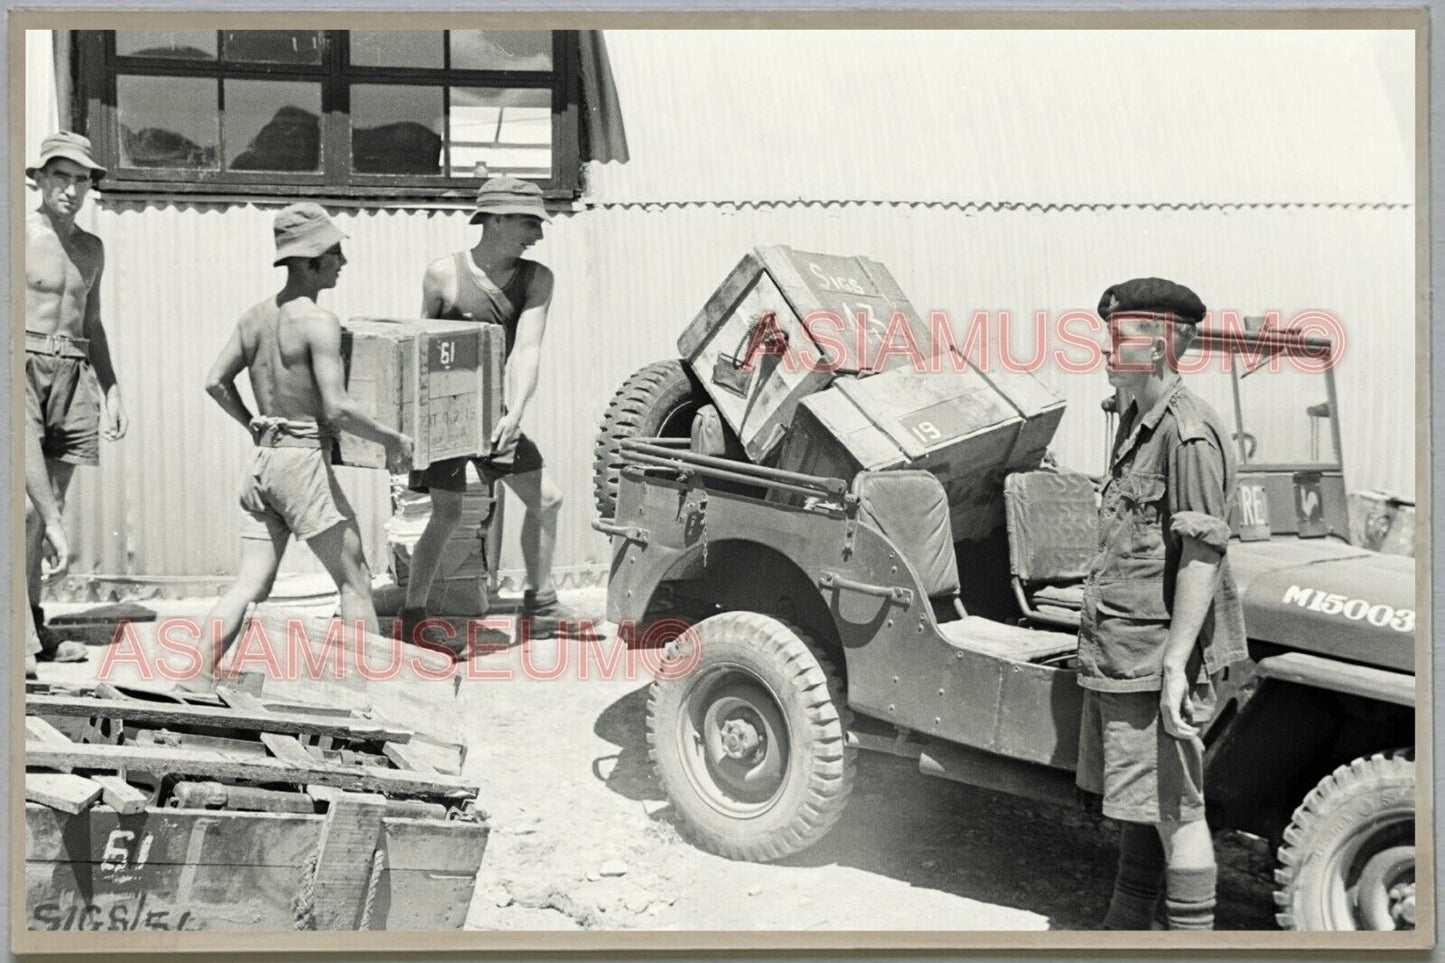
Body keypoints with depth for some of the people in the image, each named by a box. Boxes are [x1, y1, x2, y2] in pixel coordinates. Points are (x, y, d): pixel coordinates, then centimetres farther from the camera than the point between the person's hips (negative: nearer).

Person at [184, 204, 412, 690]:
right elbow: (337, 409, -20)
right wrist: (393, 439, -7)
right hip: (304, 459, -7)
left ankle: (199, 677, 2)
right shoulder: (318, 321, -14)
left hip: (262, 463, 7)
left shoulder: (255, 316, 10)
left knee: (250, 584, 8)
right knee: (354, 580, 4)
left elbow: (216, 381, 12)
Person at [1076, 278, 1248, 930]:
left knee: (1173, 809, -1)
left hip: (1160, 652, -10)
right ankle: (1126, 928, 33)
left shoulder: (1188, 434, -17)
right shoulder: (1135, 423, 13)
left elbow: (1202, 554, -22)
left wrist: (1176, 664, -24)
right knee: (1136, 799, 19)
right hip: (1120, 651, 10)